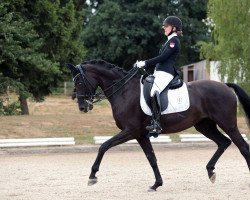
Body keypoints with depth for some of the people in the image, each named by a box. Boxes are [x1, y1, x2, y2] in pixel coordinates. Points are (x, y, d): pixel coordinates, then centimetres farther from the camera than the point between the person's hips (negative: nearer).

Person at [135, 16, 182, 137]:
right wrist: (144, 64, 16)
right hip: (159, 72, 11)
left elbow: (162, 57, -14)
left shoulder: (174, 41, -7)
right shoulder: (170, 41, 24)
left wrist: (145, 63, -12)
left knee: (154, 92, -31)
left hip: (166, 73, -11)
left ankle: (156, 124, -37)